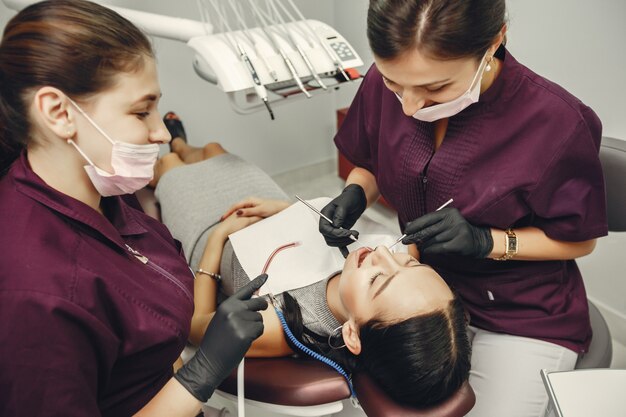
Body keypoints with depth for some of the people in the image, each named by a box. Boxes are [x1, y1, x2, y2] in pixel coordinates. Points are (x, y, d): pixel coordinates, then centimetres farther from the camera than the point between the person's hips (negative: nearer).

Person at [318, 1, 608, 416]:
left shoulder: (559, 124, -25)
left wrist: (486, 241, -24)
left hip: (524, 319, -3)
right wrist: (354, 195, -16)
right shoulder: (383, 85, -14)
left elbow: (579, 240, -9)